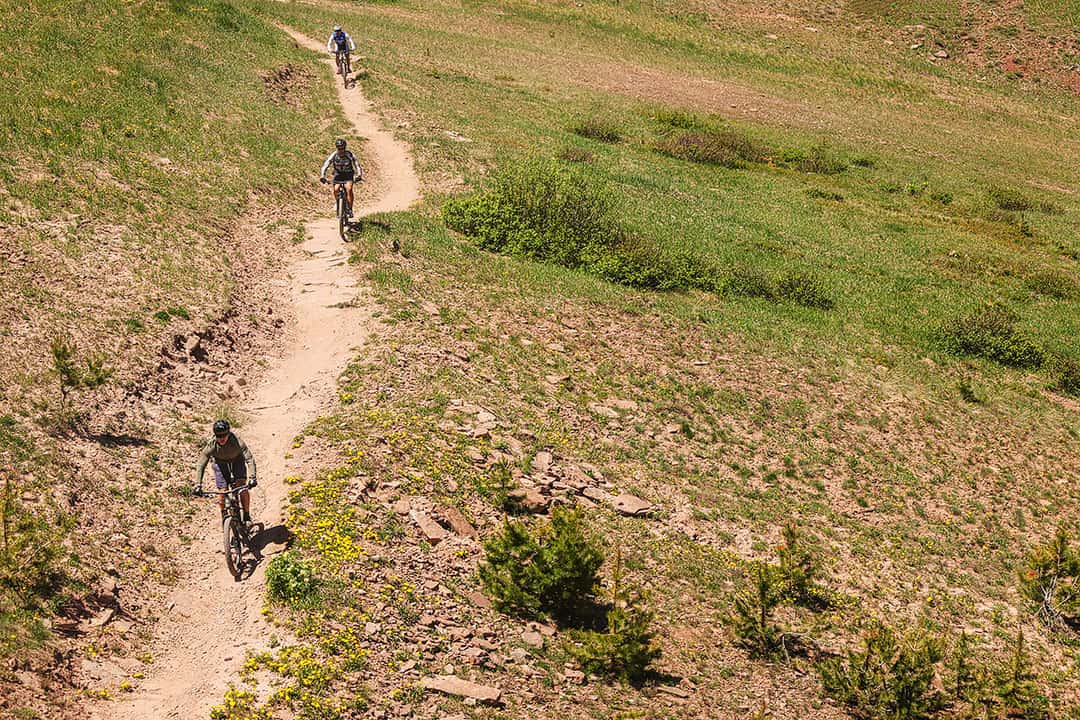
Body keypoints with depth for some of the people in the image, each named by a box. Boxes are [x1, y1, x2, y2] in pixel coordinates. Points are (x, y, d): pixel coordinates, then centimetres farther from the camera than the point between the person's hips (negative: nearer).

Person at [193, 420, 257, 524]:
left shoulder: (237, 442, -37)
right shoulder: (211, 445, -32)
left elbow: (250, 458, -41)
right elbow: (200, 465, -28)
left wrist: (252, 478, -53)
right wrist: (198, 485, -37)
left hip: (237, 461, -1)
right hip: (220, 463, 1)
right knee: (222, 492, -8)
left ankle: (247, 516, -1)